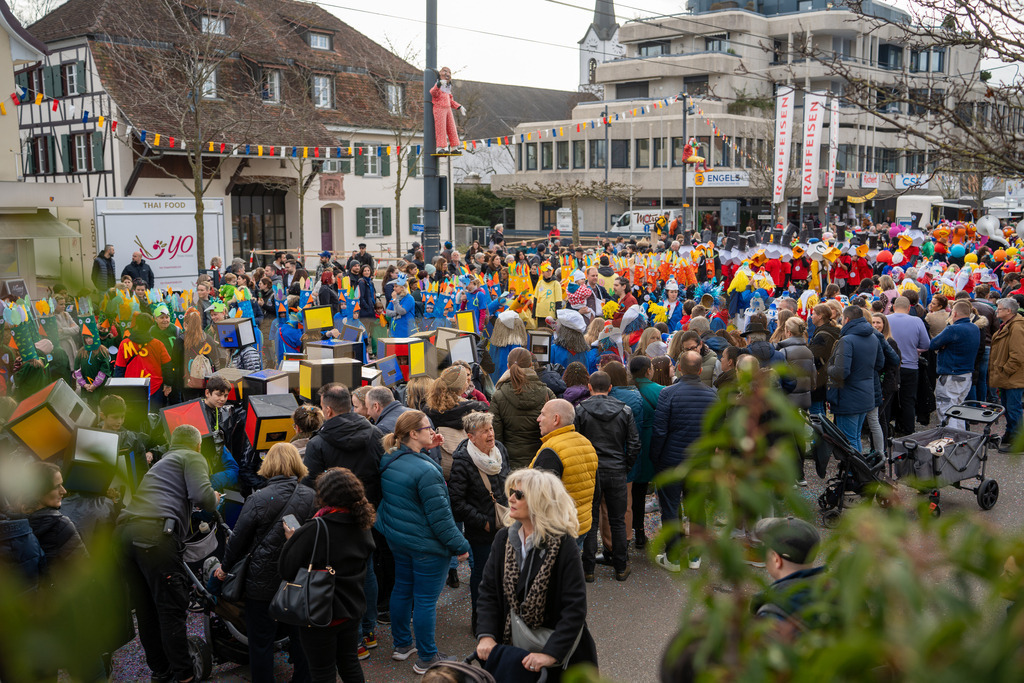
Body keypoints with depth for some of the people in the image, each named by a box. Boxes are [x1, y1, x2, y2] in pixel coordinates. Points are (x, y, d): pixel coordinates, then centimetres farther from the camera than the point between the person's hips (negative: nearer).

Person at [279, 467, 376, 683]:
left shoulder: (314, 530, -24)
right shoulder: (362, 526, -3)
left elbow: (286, 570, -19)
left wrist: (290, 540, -2)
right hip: (352, 610, 6)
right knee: (350, 664, 23)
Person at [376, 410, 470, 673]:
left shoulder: (389, 462, 0)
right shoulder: (426, 471, -26)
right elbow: (439, 516, -23)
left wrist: (426, 450, 10)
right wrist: (460, 545, -14)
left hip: (398, 540, 9)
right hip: (426, 545, -9)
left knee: (402, 590, 21)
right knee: (426, 599, 3)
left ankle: (402, 644, 37)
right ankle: (427, 658, 15)